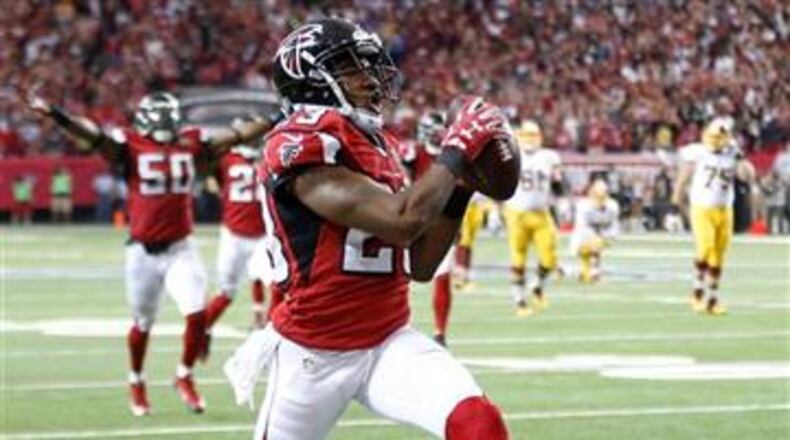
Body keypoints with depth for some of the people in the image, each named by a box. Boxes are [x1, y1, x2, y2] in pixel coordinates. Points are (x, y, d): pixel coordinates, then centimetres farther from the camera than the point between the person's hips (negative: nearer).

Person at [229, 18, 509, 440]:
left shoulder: (380, 146, 9)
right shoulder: (300, 149, -18)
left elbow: (419, 265, 12)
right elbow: (402, 221, -28)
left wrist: (462, 185, 2)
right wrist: (458, 147, -15)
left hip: (390, 341, 6)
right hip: (314, 352, -6)